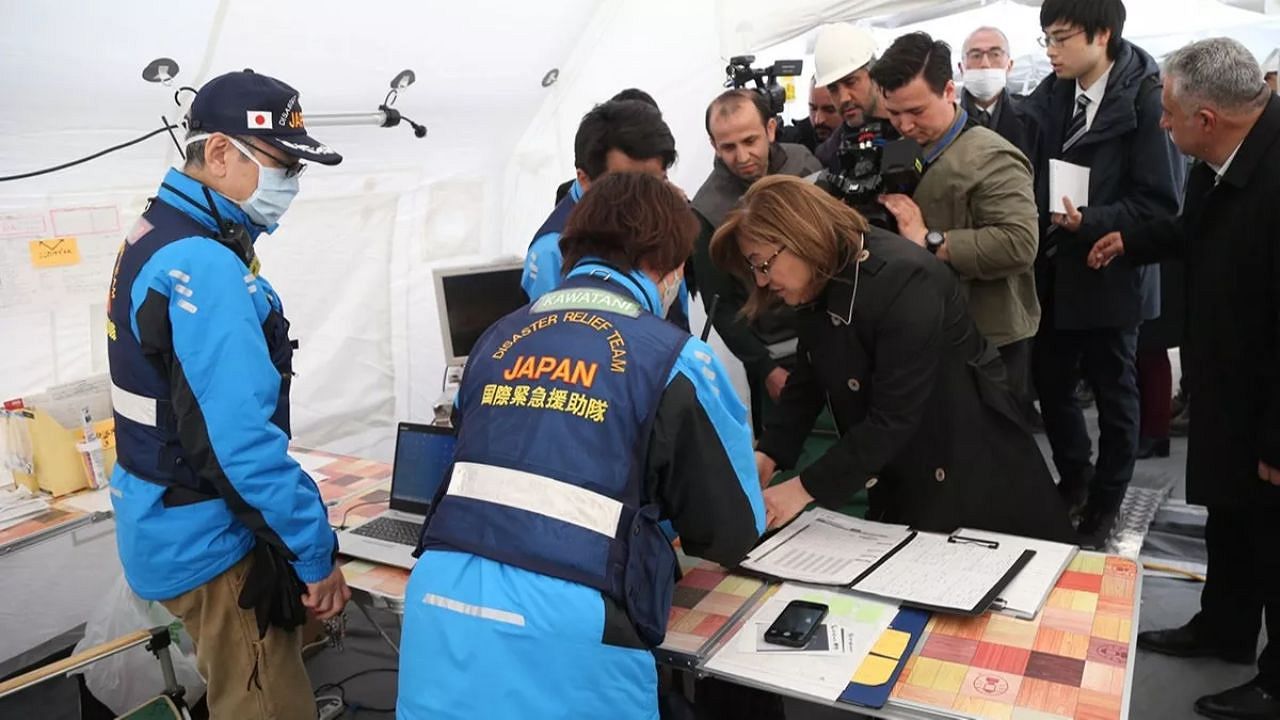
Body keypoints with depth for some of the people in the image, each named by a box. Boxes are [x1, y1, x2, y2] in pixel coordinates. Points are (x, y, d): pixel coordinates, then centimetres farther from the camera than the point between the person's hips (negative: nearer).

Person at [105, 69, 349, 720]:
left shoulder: (156, 238, 9)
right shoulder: (205, 267, -24)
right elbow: (243, 439, -29)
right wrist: (315, 552, -20)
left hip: (170, 523, 10)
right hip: (210, 543, -10)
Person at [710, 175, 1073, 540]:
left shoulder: (902, 279, -30)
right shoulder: (816, 284, -4)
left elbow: (893, 417, -31)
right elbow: (807, 380, 3)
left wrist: (806, 488, -28)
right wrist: (768, 453, -11)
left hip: (970, 465, -7)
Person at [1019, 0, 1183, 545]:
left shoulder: (1146, 101, -14)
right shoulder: (1050, 97, 3)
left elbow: (1161, 203, -15)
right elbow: (1035, 178, 7)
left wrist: (1090, 222, -24)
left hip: (1109, 275, -5)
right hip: (1054, 273, 5)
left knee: (1114, 393, 11)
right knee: (1050, 382, 13)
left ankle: (1105, 502, 29)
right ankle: (1074, 479, 37)